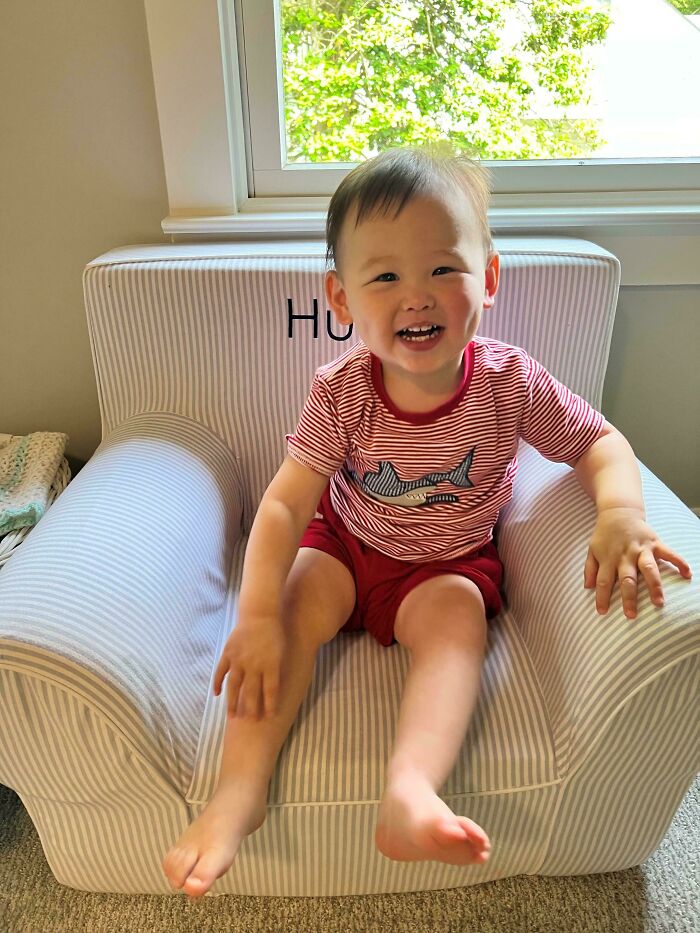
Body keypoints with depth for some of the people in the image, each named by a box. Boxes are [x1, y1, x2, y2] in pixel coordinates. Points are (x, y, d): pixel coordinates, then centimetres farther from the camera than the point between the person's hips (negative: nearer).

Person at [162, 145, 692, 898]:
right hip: (345, 541, 1)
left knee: (457, 612, -30)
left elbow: (599, 443, -8)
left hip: (448, 562, 0)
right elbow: (287, 501, -21)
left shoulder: (510, 382, -19)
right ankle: (240, 790, -22)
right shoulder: (341, 393, -20)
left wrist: (621, 511, -32)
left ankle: (409, 791, -37)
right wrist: (257, 614, -32)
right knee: (296, 597, -24)